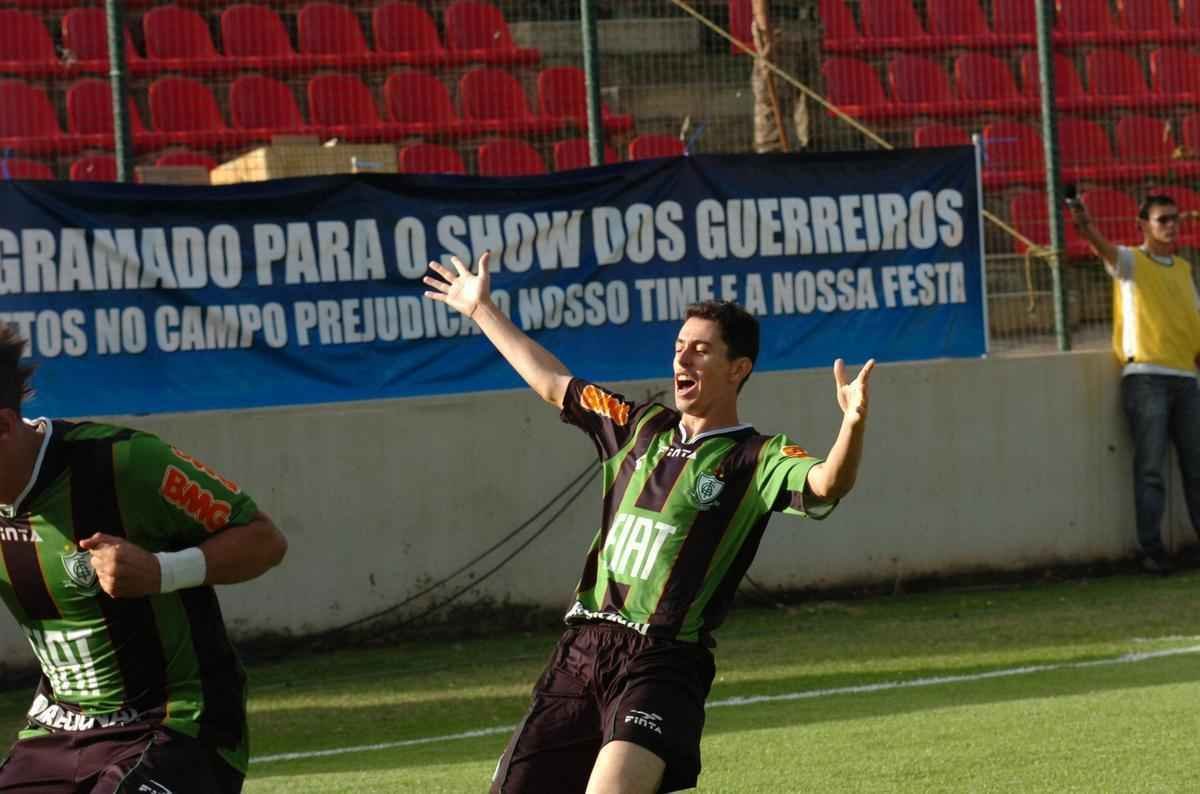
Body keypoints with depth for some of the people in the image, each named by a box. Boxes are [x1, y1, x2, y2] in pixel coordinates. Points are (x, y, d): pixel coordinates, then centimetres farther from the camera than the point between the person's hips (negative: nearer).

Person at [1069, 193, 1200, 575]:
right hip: (1146, 378, -6)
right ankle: (1152, 550, -6)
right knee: (1150, 468, -7)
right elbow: (1105, 249, -22)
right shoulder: (1132, 262, 0)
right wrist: (1086, 227, -43)